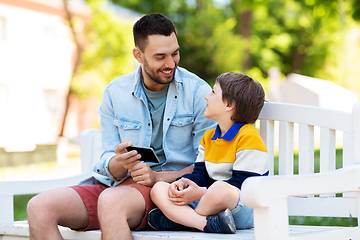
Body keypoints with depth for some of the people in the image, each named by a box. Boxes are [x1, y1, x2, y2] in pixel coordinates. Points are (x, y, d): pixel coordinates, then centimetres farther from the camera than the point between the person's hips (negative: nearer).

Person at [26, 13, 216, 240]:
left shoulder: (198, 91, -2)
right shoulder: (114, 92, 7)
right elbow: (108, 161, 7)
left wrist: (157, 177, -18)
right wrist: (119, 164, -18)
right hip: (119, 185, 5)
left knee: (110, 201, -38)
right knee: (39, 207, -18)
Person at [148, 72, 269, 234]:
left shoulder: (248, 137, -10)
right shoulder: (208, 137, 19)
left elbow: (242, 183, -16)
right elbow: (200, 174, 16)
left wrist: (201, 192, -21)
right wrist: (181, 184, -7)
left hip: (243, 210, -8)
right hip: (208, 201, 8)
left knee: (220, 188, -42)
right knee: (158, 189, -7)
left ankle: (179, 218, -15)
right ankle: (207, 223, -32)